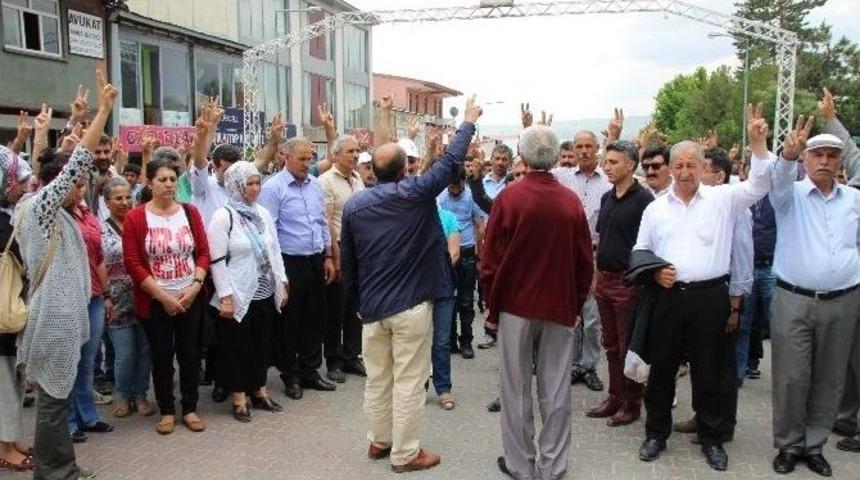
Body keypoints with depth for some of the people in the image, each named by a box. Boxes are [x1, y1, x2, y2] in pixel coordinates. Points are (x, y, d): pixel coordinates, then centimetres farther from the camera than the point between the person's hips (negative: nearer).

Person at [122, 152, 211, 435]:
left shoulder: (190, 212, 2)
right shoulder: (135, 218, -7)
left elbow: (203, 252, 3)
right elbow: (132, 263, -10)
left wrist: (194, 286, -11)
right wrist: (163, 296, -14)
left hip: (191, 299, 2)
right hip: (155, 302, -2)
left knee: (190, 355, 9)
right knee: (162, 357, 8)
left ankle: (190, 408, 24)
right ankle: (167, 411, 24)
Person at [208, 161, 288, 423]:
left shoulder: (262, 213, 8)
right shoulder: (223, 217, -11)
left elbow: (274, 250, 13)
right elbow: (217, 261, -13)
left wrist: (282, 282, 9)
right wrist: (225, 296, -16)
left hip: (265, 293, 6)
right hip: (239, 295, -6)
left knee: (263, 343, 14)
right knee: (238, 346, 6)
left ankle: (259, 390, 29)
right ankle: (239, 398, 18)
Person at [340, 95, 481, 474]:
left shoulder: (354, 205, 2)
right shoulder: (415, 193, -12)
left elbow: (348, 262, 7)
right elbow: (451, 162, -2)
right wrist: (469, 122, 12)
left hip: (371, 306, 5)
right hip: (411, 305, -4)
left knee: (377, 378, 16)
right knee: (408, 382, 4)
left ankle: (378, 441, 30)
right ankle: (405, 453, 13)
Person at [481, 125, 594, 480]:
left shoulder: (508, 197, -11)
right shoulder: (572, 201, -5)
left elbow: (490, 258, -8)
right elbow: (585, 262, 1)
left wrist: (492, 303, 4)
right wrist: (577, 304, 12)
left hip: (516, 304, -2)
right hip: (560, 305, 2)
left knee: (516, 388, 9)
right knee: (556, 390, 9)